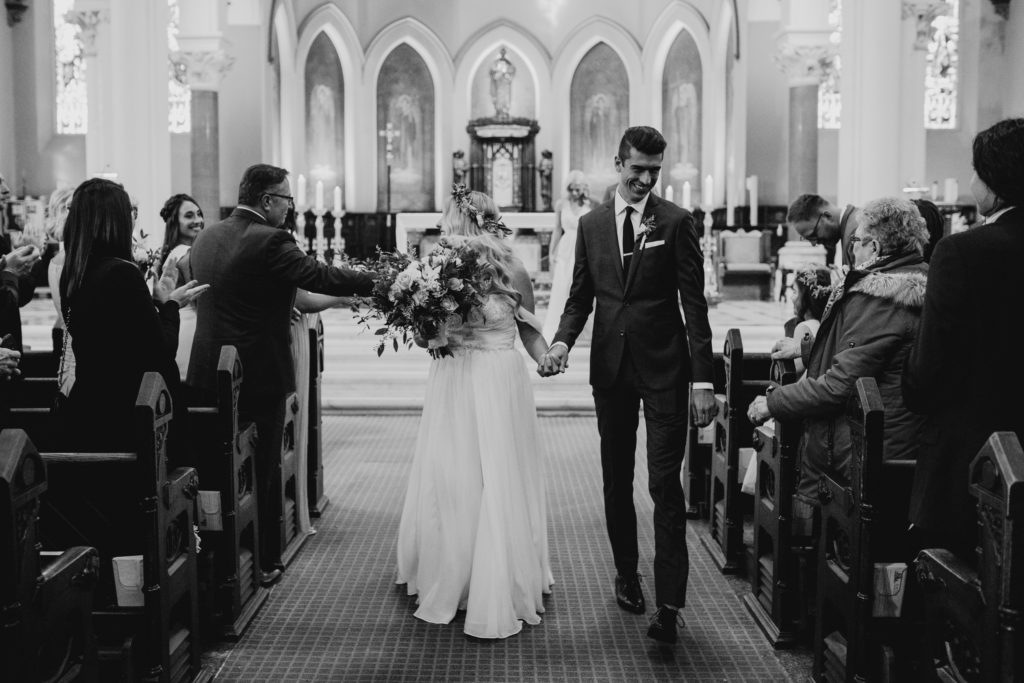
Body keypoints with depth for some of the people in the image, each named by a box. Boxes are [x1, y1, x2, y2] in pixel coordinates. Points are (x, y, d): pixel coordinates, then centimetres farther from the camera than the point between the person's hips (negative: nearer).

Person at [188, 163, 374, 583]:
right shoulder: (269, 241, -18)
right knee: (260, 474, 6)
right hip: (259, 376, -7)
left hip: (208, 375, 7)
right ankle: (262, 564, 16)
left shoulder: (205, 238, 8)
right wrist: (374, 283, -12)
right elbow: (319, 276, -21)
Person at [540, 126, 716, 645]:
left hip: (664, 368, -4)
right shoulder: (591, 225, 9)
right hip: (610, 367, 4)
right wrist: (562, 340, -9)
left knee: (665, 483, -6)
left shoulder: (676, 222, -3)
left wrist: (703, 379, -12)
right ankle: (626, 573, 29)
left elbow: (694, 302, -6)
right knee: (616, 480, 13)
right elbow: (581, 296, 11)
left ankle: (669, 604, -4)